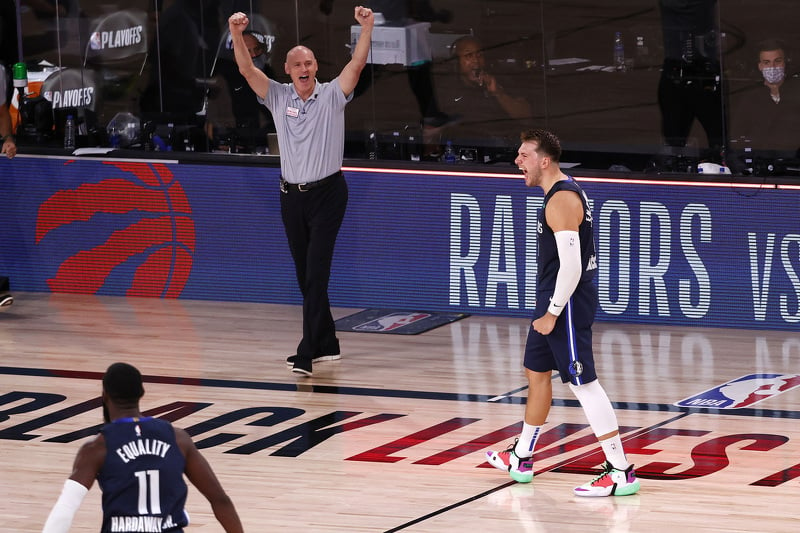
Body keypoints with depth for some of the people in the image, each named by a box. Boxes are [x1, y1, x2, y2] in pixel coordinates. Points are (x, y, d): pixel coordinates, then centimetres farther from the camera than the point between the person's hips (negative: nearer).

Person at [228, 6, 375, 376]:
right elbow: (247, 69, -9)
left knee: (316, 273, -11)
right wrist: (236, 34, -24)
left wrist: (366, 28, -32)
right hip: (292, 194, 4)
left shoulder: (332, 96, -5)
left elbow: (356, 64, -17)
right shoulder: (278, 97, 2)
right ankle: (326, 344, 23)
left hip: (327, 193, -4)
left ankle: (308, 353, -15)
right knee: (305, 276, 11)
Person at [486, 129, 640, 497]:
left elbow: (571, 264, -26)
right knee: (536, 372, 21)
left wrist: (552, 313, -21)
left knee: (583, 383, -10)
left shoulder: (561, 200, -20)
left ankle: (621, 473, -9)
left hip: (567, 302, -11)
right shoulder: (565, 192, 12)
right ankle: (520, 460, 36)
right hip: (554, 301, 11)